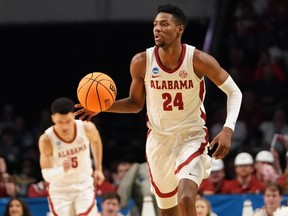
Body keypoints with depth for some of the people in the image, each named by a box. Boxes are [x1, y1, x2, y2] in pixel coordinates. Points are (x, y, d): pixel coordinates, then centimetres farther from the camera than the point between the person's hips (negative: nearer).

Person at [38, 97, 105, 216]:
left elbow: (96, 141, 9)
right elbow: (47, 175, -25)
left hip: (84, 186, 1)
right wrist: (62, 170, -46)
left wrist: (98, 169, 13)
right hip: (60, 190, -1)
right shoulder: (46, 139, -24)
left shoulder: (87, 128, -18)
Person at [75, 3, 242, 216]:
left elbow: (234, 92, -7)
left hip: (191, 138, -3)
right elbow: (136, 103, 7)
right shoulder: (142, 62, -9)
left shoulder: (198, 60, -17)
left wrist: (228, 130, -21)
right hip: (159, 140, 3)